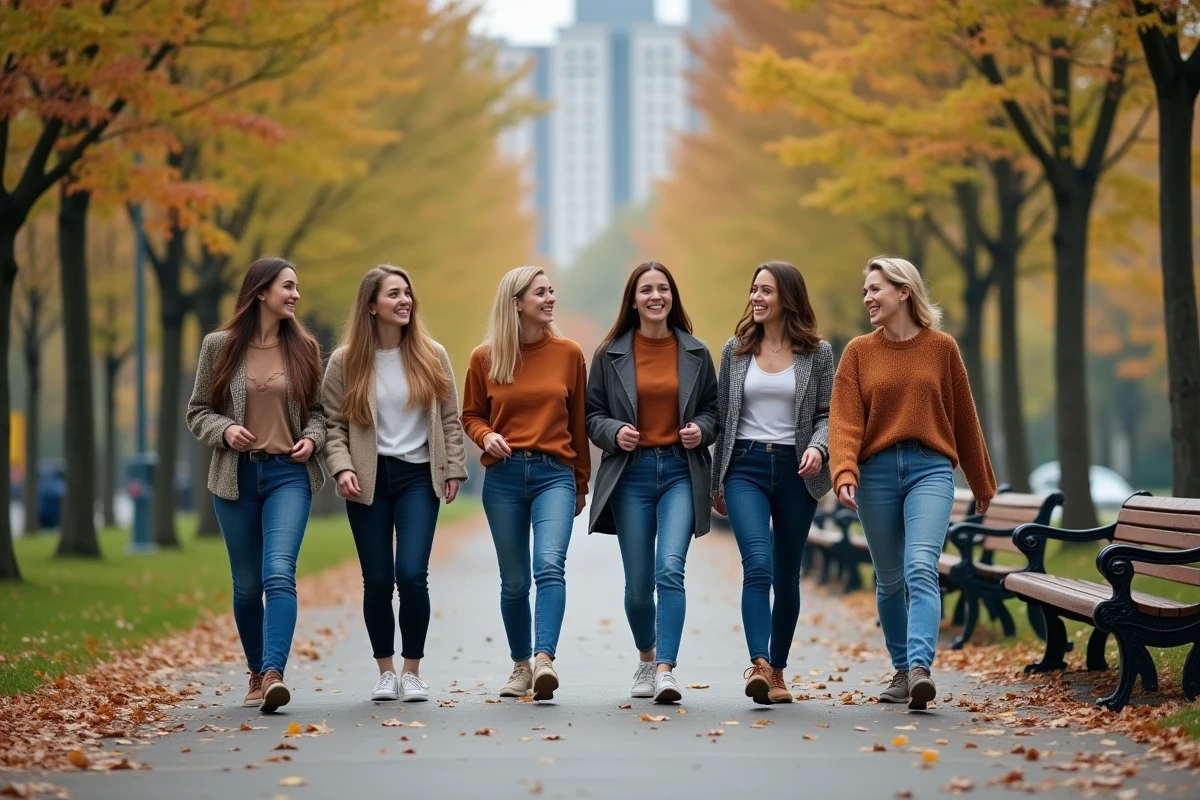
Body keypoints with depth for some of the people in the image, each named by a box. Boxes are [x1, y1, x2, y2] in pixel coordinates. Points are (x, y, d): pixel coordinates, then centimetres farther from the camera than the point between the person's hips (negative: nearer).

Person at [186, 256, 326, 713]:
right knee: (246, 584, 7)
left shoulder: (303, 348, 6)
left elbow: (318, 411, 14)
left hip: (289, 474, 0)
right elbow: (198, 412, 6)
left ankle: (273, 674, -27)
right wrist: (224, 430, -14)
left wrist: (312, 438, -6)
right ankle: (257, 673, 23)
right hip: (237, 475, 1)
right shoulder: (219, 346, 1)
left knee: (279, 573, -18)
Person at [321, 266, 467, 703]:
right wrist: (341, 468, -12)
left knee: (412, 574, -12)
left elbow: (450, 419, 8)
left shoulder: (431, 356, 4)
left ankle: (412, 671, 4)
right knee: (377, 580, 1)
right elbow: (333, 423, 2)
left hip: (418, 476, 0)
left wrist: (453, 469, 3)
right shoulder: (345, 361, 1)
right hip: (368, 480, 0)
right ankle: (385, 671, 17)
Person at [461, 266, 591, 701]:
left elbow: (578, 421, 11)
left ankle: (544, 660, -29)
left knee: (550, 565, -21)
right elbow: (471, 415, 14)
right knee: (514, 580, 6)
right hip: (503, 475, 1)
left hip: (554, 473, -1)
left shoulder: (568, 353, 4)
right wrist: (485, 436, -9)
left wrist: (582, 483, 15)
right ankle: (520, 666, 21)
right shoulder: (485, 358, 3)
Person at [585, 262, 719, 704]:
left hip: (681, 471, -1)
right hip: (631, 472, 1)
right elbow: (592, 414, 8)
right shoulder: (610, 354, 3)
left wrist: (702, 430, -7)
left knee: (670, 568, -18)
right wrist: (614, 432, -12)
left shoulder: (695, 353, 5)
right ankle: (646, 659, 31)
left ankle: (665, 670, -21)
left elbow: (713, 408, 14)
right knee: (638, 583, 5)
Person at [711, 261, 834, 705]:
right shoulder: (736, 350, 7)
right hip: (745, 467, 0)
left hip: (795, 470, 1)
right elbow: (723, 415, 12)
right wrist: (716, 480, 14)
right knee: (757, 564, -19)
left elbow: (826, 413, 4)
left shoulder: (817, 353, 4)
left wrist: (818, 447, -17)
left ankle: (777, 670, 19)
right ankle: (758, 665, -29)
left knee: (787, 576, 7)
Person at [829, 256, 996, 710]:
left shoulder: (941, 348, 6)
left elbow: (964, 419, 13)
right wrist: (845, 473, -20)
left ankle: (920, 667, -30)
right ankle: (902, 670, 22)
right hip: (876, 471, 2)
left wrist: (983, 484, 19)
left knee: (921, 569, -19)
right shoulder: (858, 352, 6)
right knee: (890, 580, 8)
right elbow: (845, 420, -3)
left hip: (930, 469, -2)